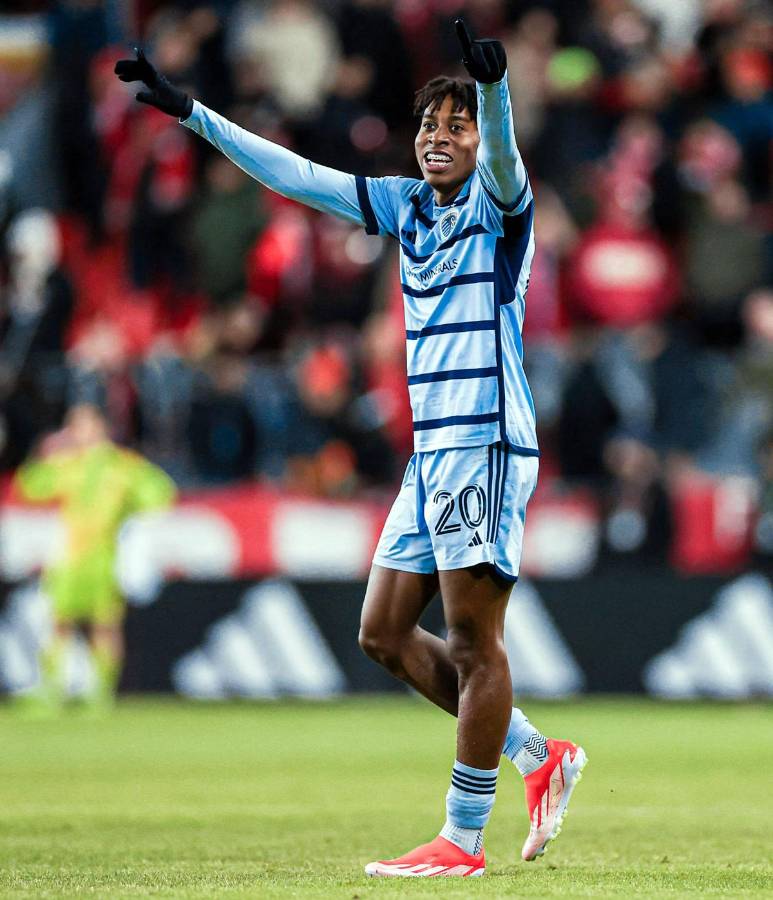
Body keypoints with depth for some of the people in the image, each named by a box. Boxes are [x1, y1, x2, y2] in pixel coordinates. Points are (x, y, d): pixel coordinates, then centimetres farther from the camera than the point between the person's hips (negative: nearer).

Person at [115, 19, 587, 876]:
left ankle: (463, 838, -3)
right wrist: (191, 113, 19)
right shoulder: (407, 205, 15)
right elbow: (296, 175, 20)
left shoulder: (497, 204, -5)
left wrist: (492, 87, -50)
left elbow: (500, 154, -29)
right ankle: (537, 755, 16)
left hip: (486, 446, -8)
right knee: (385, 631, 8)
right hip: (432, 451, 8)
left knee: (473, 643, -7)